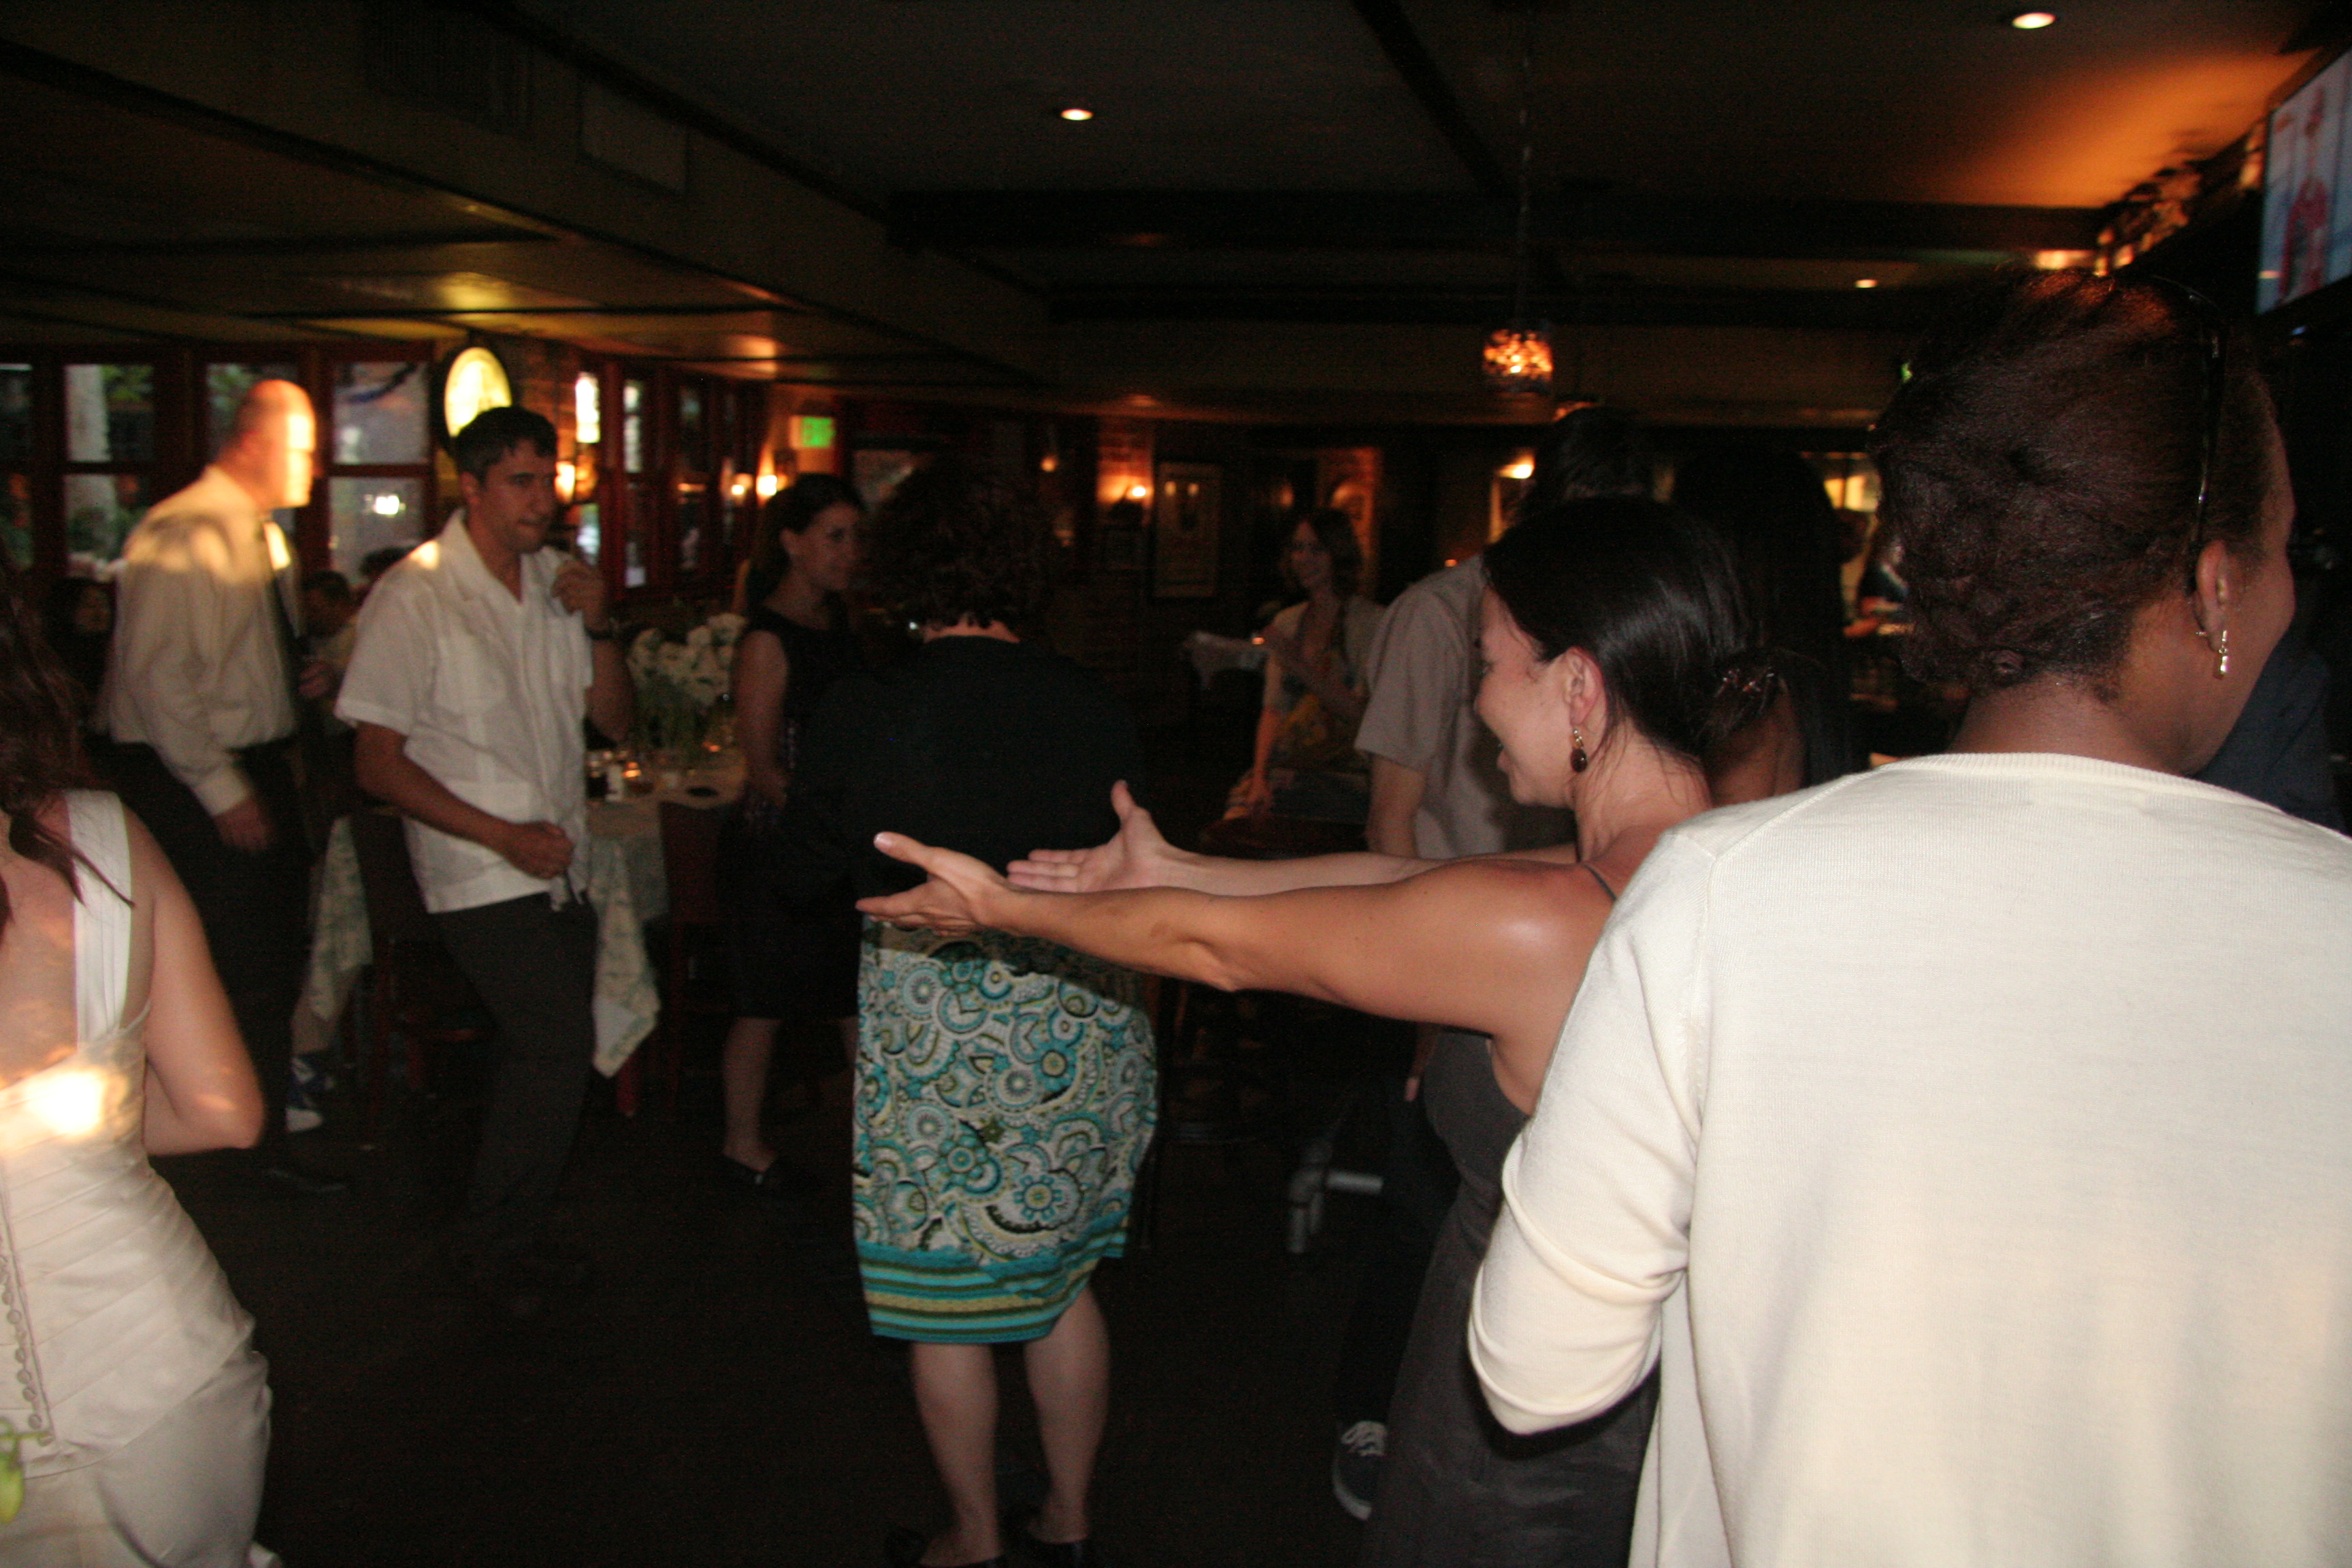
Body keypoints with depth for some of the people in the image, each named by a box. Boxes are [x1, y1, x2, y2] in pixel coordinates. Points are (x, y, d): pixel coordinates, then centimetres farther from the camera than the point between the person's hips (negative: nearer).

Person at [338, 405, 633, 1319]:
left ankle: (513, 1238, 27)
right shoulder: (414, 597, -9)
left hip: (560, 863, 6)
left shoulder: (556, 582, 10)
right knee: (559, 1044, -14)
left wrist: (599, 628, -7)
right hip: (482, 874, -6)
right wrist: (505, 835, -18)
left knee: (549, 1056, 10)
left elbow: (617, 721, 11)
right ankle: (492, 1246, 4)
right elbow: (378, 763, -11)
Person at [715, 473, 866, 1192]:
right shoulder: (767, 640, -14)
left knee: (861, 985, 12)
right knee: (767, 1001, 4)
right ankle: (742, 1145, 19)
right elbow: (765, 770, -15)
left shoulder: (836, 623, 10)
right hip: (777, 842, -8)